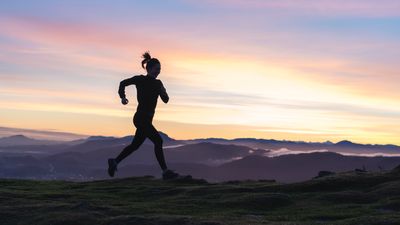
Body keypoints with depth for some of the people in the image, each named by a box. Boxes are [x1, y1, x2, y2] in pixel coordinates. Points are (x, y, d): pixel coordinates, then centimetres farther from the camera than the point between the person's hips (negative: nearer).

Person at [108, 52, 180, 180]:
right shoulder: (140, 79, -5)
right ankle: (165, 172, -16)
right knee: (158, 140, -16)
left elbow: (165, 100, 7)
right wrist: (123, 97, -6)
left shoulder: (157, 83, 11)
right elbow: (123, 83, 6)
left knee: (135, 145, 16)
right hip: (141, 118, -8)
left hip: (147, 120, 8)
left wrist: (163, 92, -13)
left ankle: (114, 162, 30)